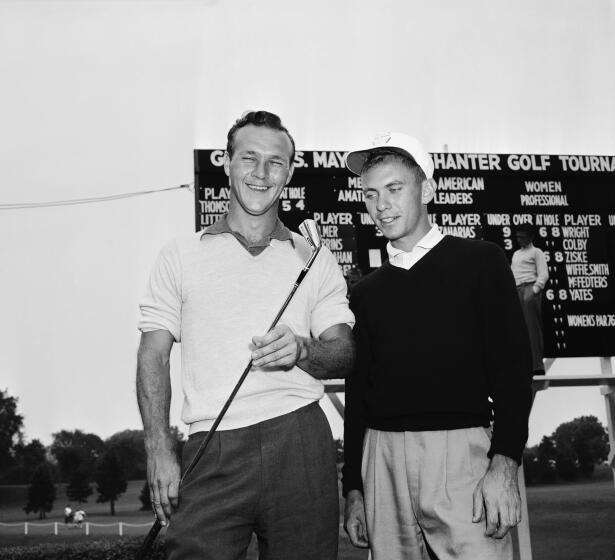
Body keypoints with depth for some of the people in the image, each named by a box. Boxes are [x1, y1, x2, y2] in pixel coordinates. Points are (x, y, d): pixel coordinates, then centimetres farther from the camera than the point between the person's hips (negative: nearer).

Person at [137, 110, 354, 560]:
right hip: (213, 452, -1)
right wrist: (160, 453, -4)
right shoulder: (180, 257, 11)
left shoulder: (315, 260, 13)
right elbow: (154, 358, 7)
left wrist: (302, 351, -14)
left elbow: (345, 352, 8)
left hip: (299, 442, 1)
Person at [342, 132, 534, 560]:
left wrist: (505, 463, -14)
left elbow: (513, 367, -3)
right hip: (382, 457, 4)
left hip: (461, 450, -3)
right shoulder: (365, 292, 15)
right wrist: (353, 489, 13)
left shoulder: (479, 262, 4)